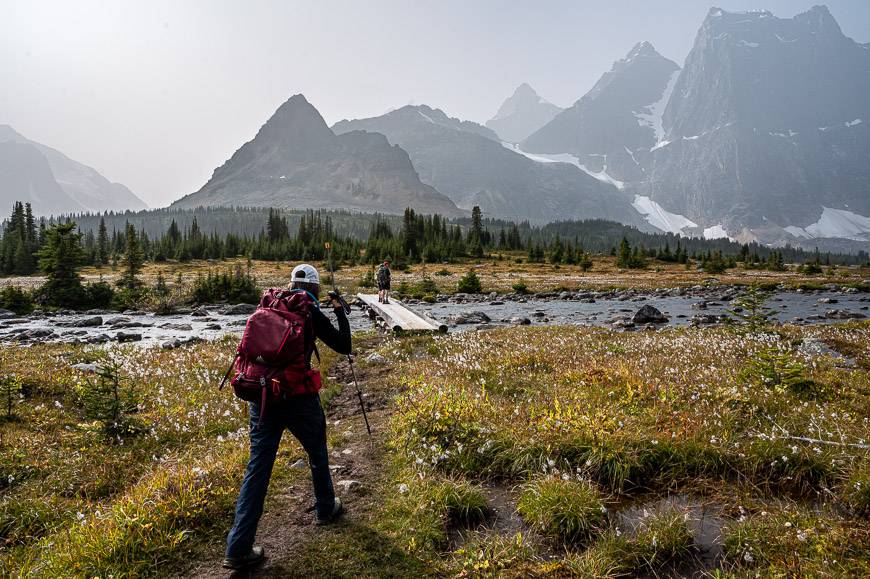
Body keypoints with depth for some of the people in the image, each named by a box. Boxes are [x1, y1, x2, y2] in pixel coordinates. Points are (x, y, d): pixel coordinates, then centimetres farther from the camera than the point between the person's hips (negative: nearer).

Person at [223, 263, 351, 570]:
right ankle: (326, 509, 42)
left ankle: (239, 548, 7)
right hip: (298, 396, -4)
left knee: (258, 466, 7)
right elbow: (344, 346, 0)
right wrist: (340, 312, 9)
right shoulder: (312, 313, -5)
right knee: (317, 453, 21)